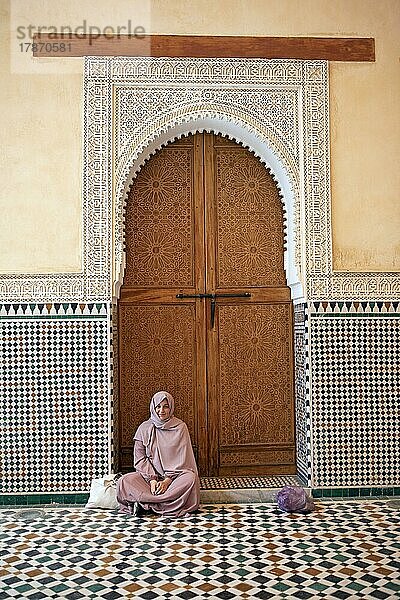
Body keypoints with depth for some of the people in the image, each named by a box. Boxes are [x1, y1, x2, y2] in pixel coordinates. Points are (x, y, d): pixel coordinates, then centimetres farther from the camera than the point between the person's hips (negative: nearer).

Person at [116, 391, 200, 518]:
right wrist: (152, 479, -16)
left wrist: (168, 480, -17)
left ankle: (144, 503, -31)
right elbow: (140, 458, 0)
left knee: (191, 477, -34)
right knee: (124, 481, -25)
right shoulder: (144, 428, 5)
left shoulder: (180, 427, 1)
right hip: (150, 475, 1)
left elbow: (182, 459, -4)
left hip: (175, 475, -1)